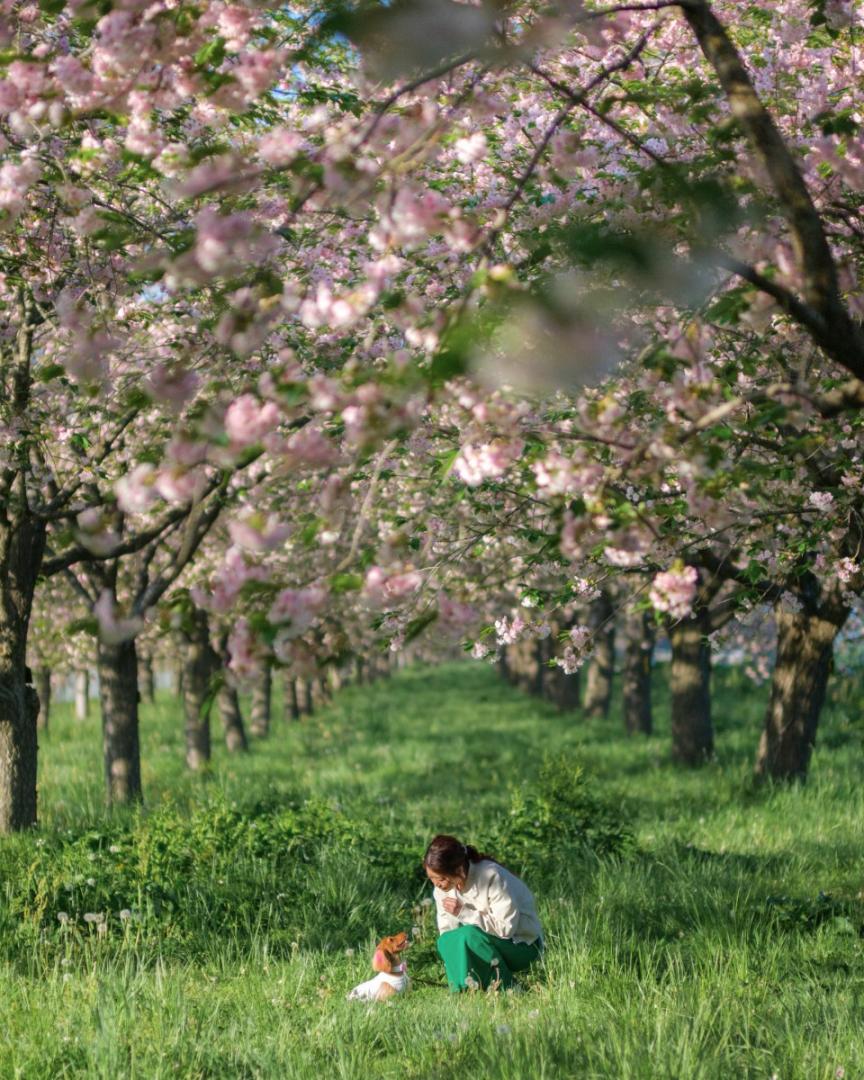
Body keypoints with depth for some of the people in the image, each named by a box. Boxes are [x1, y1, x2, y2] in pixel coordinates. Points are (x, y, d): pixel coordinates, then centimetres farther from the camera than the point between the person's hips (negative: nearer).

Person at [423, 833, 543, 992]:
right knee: (445, 941, -23)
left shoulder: (491, 876, -26)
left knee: (469, 936, -32)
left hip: (523, 945, -6)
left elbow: (505, 928, -27)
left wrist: (464, 913, -30)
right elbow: (446, 930, -2)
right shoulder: (443, 887, -6)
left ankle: (504, 989, -16)